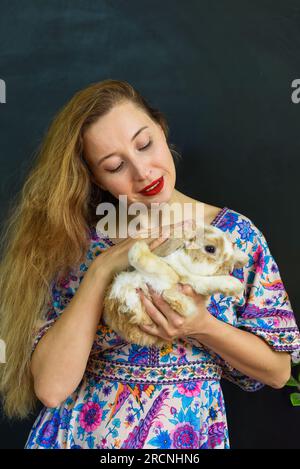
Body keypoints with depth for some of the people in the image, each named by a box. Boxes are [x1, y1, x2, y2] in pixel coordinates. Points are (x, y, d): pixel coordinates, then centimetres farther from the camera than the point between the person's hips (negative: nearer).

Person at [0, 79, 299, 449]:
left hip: (190, 433, 1)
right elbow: (51, 387, -15)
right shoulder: (82, 239, -8)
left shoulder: (235, 233, -7)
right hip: (80, 432, 0)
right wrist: (102, 268, -21)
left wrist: (203, 326, -18)